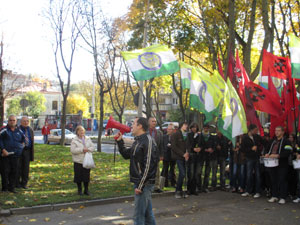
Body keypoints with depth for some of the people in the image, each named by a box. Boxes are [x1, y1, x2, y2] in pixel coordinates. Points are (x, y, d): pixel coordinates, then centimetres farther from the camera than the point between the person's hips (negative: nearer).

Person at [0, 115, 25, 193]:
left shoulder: (19, 130, 10)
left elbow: (23, 138, 27)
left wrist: (21, 145, 15)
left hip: (16, 154, 4)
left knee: (14, 171, 5)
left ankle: (12, 188, 14)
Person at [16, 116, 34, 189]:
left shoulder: (30, 130, 12)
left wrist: (32, 152, 12)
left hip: (27, 151, 4)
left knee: (26, 167, 5)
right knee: (18, 167, 0)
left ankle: (24, 183, 14)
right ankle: (17, 183, 11)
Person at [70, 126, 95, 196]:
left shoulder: (88, 139, 9)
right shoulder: (74, 140, -4)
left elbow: (93, 147, 7)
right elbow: (73, 150, -14)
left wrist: (88, 149, -13)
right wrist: (82, 150, -20)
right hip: (78, 161, -3)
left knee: (86, 176, 6)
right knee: (78, 176, 3)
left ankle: (86, 190, 18)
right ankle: (79, 189, 19)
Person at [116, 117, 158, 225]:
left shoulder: (148, 141, -16)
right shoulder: (138, 141, 14)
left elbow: (149, 166, -21)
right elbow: (126, 155, 23)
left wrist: (140, 186, -22)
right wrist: (119, 141, 12)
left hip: (144, 184, -9)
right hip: (139, 182, 9)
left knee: (138, 216, -5)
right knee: (147, 213, 18)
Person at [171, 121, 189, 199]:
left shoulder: (185, 135, 15)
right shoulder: (175, 135, -5)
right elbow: (173, 146, -11)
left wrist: (187, 153, -1)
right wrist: (183, 154, -13)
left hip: (183, 157, 7)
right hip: (178, 157, -7)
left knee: (182, 174, 6)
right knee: (182, 173, -13)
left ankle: (180, 191, 15)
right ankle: (177, 191, -1)